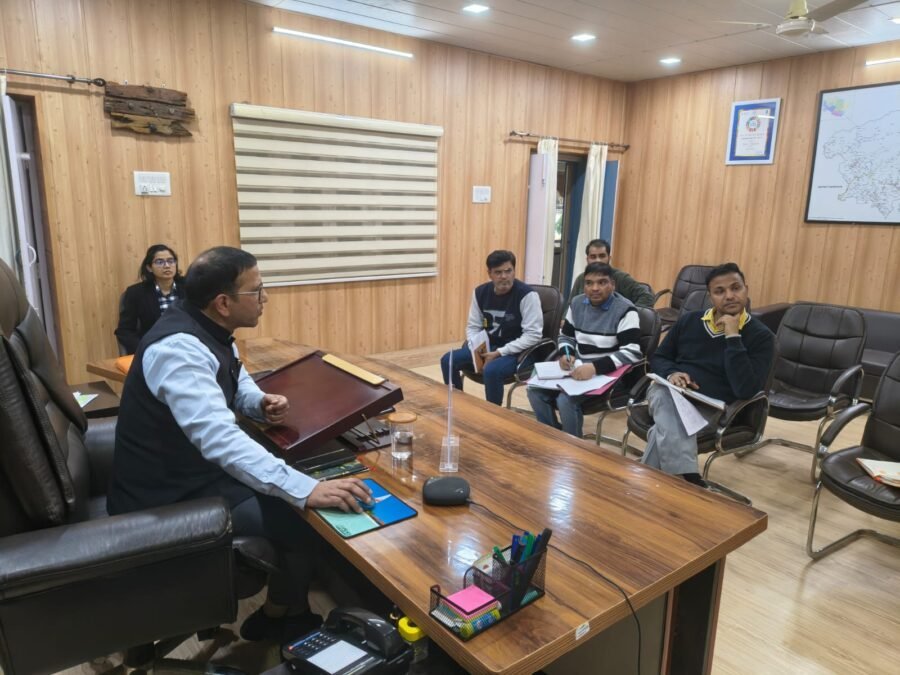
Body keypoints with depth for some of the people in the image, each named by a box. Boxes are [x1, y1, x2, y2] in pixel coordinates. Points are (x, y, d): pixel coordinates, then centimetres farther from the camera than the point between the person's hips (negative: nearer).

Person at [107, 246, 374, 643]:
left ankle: (290, 605, 27)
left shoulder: (209, 330, 0)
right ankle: (279, 617, 16)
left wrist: (262, 403, -6)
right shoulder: (179, 348, -30)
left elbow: (236, 385, 17)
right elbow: (221, 440, -42)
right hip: (169, 499, -9)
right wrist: (306, 490, -46)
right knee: (305, 519, -13)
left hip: (199, 468, 10)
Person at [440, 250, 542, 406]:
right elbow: (473, 326, 9)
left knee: (491, 370, -35)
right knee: (448, 360, -10)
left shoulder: (527, 295, -17)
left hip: (516, 352, -6)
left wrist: (500, 352, -23)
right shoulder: (481, 292, 2)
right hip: (487, 347, 6)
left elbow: (533, 335, -19)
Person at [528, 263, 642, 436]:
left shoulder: (625, 311, -12)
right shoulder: (577, 303, 7)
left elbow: (632, 353, -21)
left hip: (607, 374, -6)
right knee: (535, 390, -11)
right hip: (578, 368, 6)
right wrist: (565, 354, -7)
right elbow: (566, 336, 18)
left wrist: (595, 367, -33)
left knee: (566, 400, -28)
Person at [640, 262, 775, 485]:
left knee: (666, 430, -33)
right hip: (668, 391, 3)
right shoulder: (689, 320, 11)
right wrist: (671, 373, -7)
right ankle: (689, 484, -33)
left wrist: (733, 336, -18)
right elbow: (658, 359, 18)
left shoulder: (760, 336, -2)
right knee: (671, 424, -34)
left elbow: (745, 390, -16)